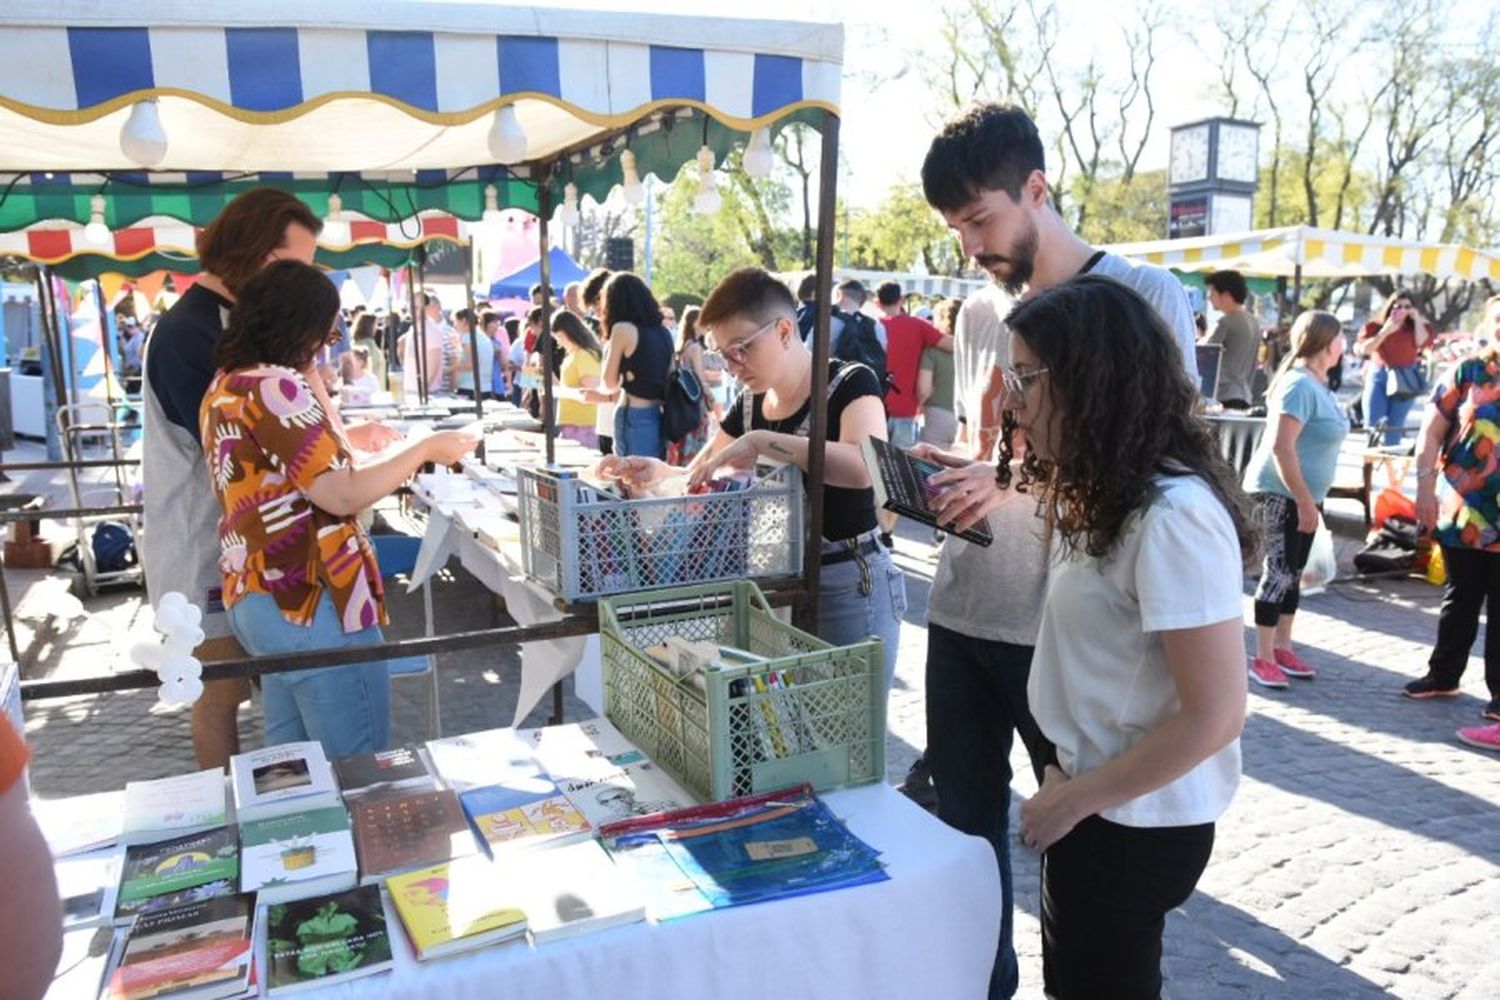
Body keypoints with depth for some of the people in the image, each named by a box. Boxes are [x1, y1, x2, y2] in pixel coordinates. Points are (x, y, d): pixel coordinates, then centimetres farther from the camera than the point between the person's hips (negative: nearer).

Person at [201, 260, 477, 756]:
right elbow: (341, 495, -19)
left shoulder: (224, 386, 12)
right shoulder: (276, 388, -16)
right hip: (310, 606, -10)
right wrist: (424, 449, -10)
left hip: (256, 598, 10)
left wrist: (344, 440, 21)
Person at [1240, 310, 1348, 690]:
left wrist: (1310, 499, 20)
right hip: (1281, 494, -10)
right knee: (1278, 572, -6)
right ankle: (1262, 659, 1)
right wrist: (1304, 501, -23)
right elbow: (1281, 447, -25)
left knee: (1293, 573, 14)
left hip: (1302, 494, 10)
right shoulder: (1300, 385, -18)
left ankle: (1282, 648, 24)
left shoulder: (1317, 384, 12)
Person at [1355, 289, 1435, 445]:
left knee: (1394, 428, 2)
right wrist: (1385, 331, -12)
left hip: (1405, 379, 1)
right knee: (1372, 425, -3)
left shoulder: (1416, 327, 7)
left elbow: (1422, 343, -12)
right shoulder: (1375, 326, 3)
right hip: (1377, 376, -1)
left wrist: (1417, 319, -5)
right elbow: (1363, 349, -8)